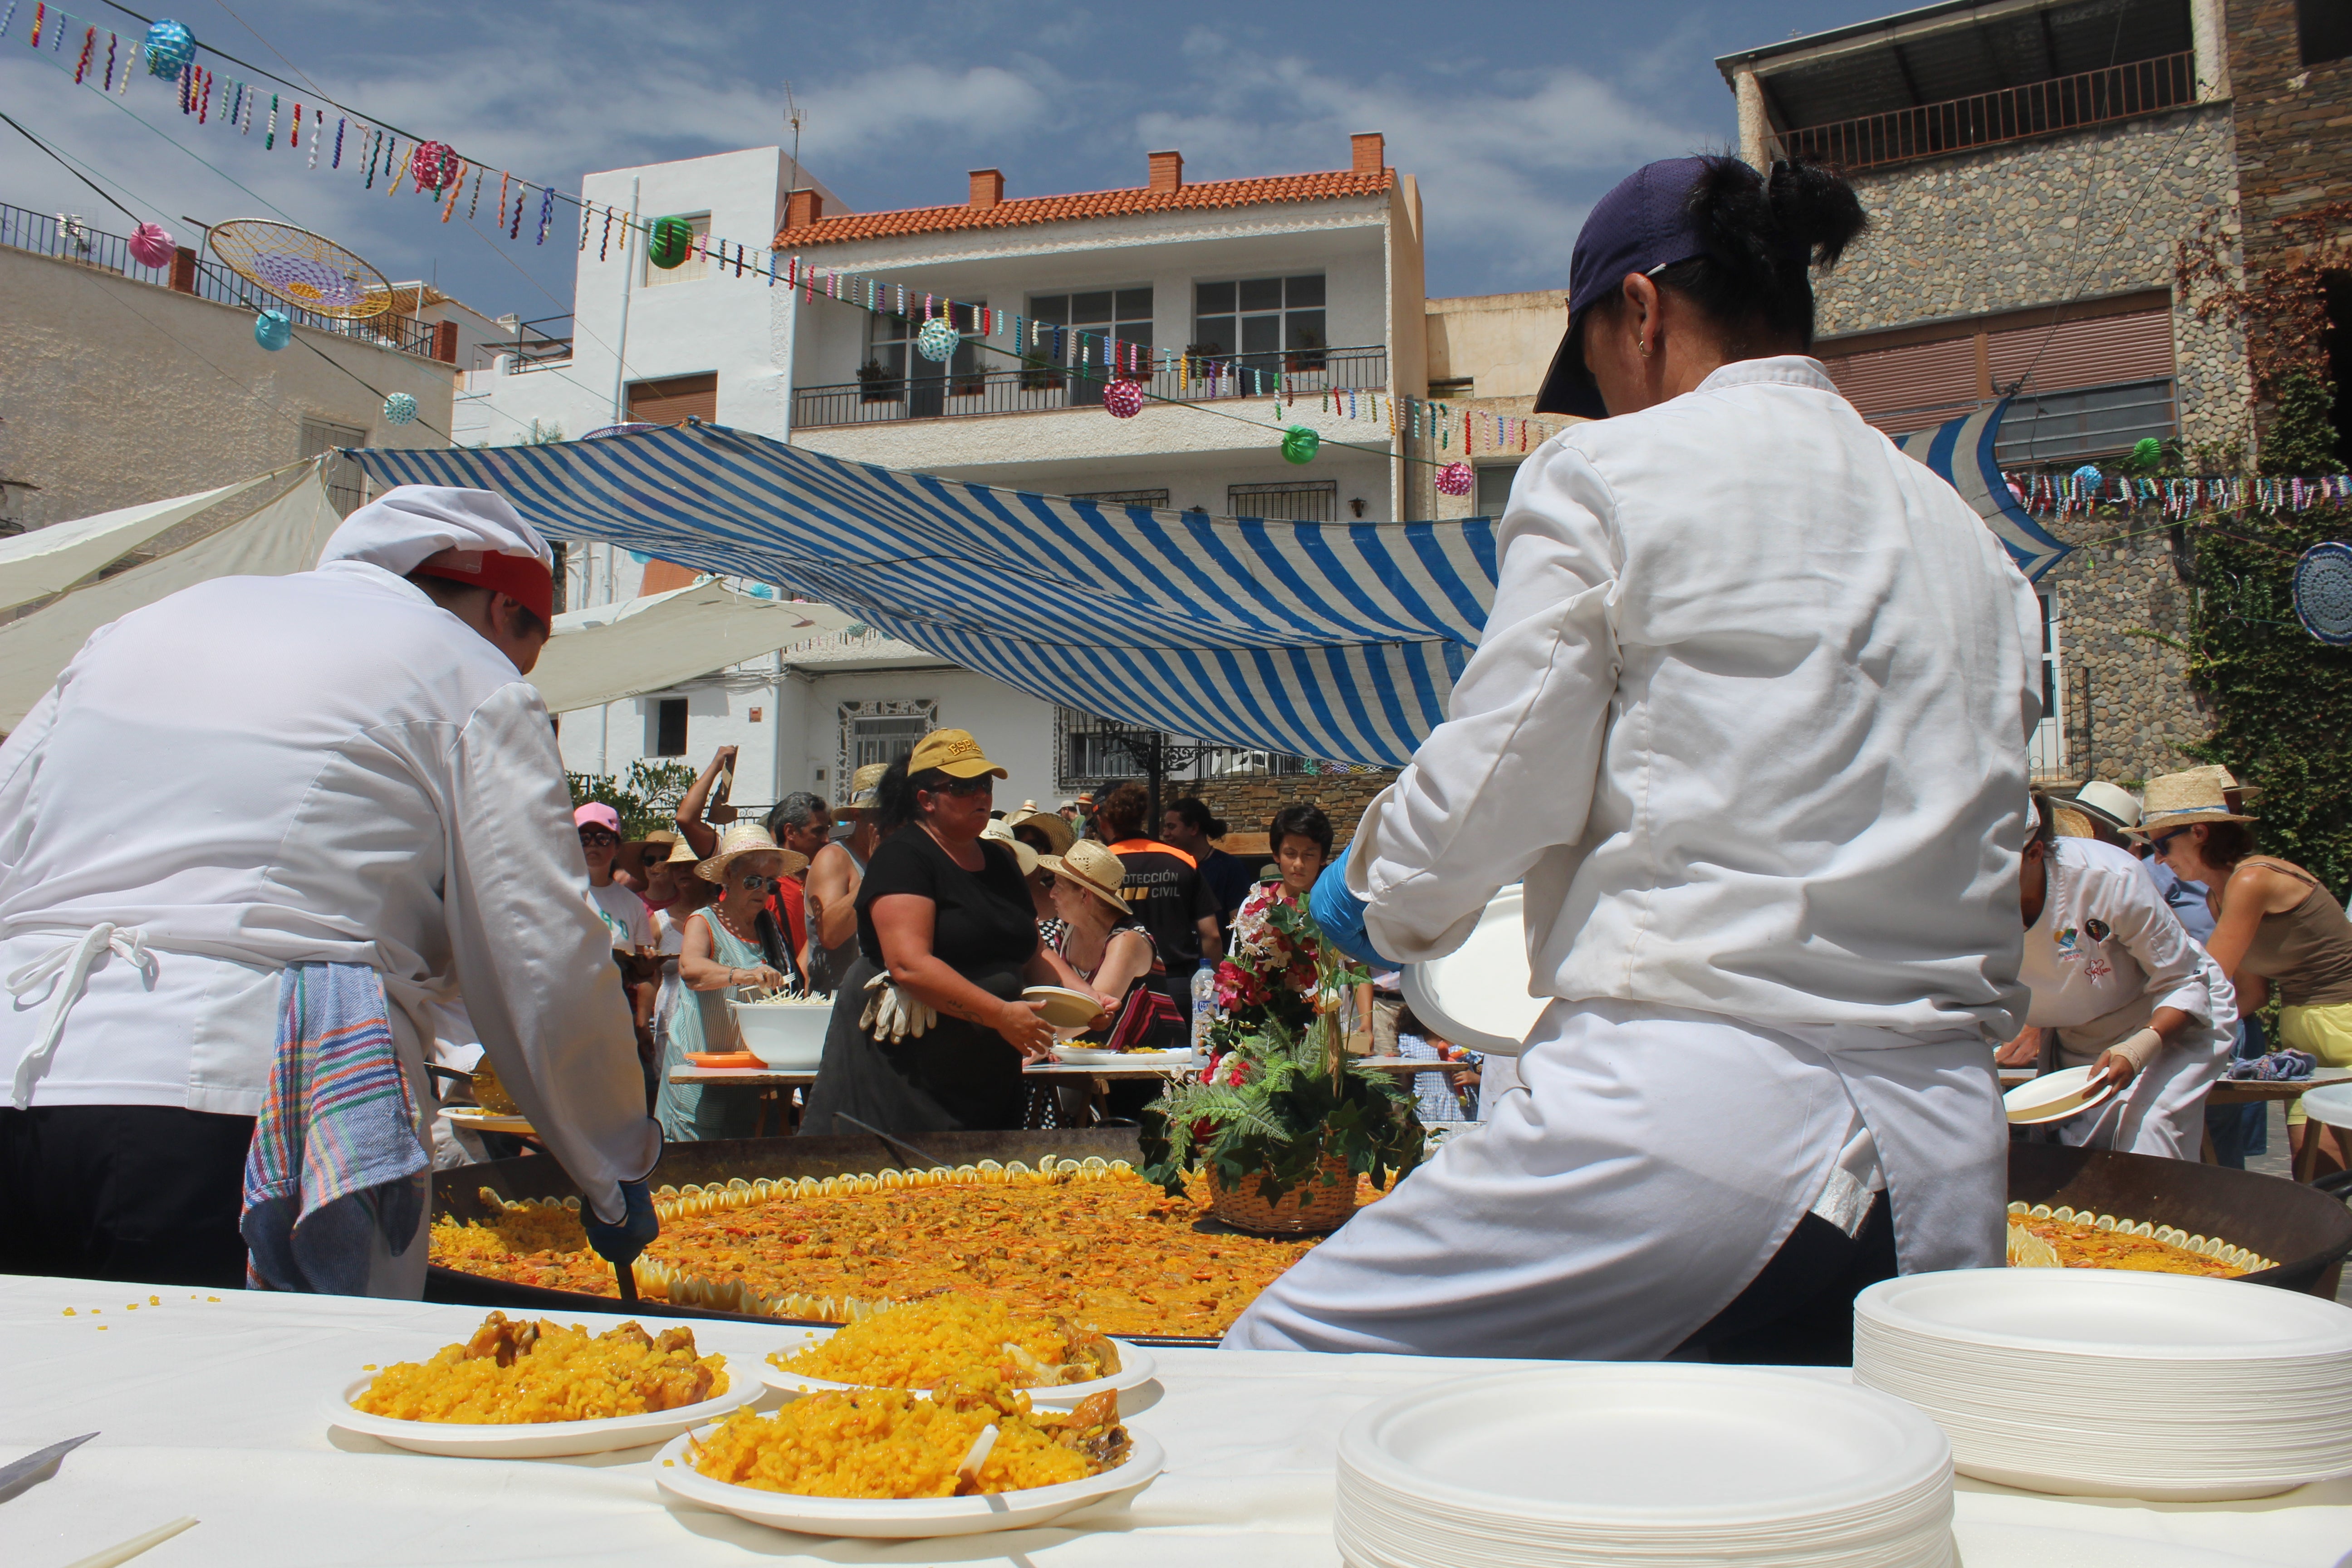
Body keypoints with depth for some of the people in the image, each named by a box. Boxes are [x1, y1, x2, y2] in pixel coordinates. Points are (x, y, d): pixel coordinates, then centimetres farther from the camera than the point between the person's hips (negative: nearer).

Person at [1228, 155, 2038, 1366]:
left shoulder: (1610, 473, -3)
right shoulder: (1971, 542, 17)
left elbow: (1496, 785, -4)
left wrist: (1385, 896, 16)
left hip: (1695, 1123, -8)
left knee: (1266, 1382, 2)